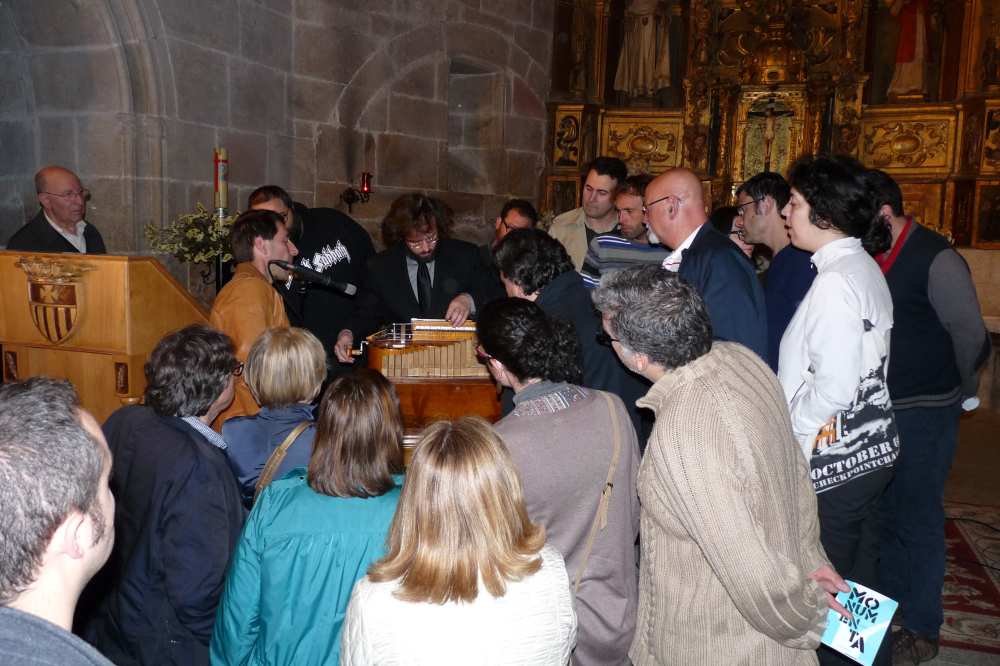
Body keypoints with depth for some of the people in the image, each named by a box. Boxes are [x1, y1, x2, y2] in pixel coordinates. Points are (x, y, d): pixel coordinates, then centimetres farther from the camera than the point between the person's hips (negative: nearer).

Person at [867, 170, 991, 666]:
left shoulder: (936, 259, -15)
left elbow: (972, 336, -10)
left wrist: (959, 394, 2)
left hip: (924, 414, -6)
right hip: (879, 411, 7)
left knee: (917, 519, 3)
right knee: (885, 512, 17)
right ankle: (890, 603, 36)